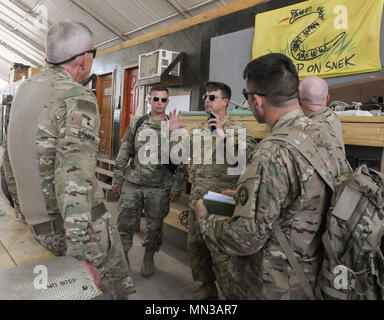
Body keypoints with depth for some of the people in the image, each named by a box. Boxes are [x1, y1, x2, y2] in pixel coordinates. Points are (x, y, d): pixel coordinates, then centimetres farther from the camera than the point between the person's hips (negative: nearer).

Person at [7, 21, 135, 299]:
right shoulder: (78, 98, -19)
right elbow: (75, 179, -29)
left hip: (39, 223, 8)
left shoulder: (25, 90, 9)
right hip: (79, 222, -8)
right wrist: (80, 254, -28)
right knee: (117, 286, 9)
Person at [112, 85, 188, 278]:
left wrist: (176, 188, -5)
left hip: (159, 187, -1)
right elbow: (123, 154, 9)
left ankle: (149, 257, 33)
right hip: (132, 183, 2)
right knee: (125, 222, 7)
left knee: (154, 225, 11)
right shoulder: (136, 125, 6)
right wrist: (117, 178, 6)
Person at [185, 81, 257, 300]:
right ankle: (208, 287, 38)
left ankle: (231, 294, 19)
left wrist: (223, 135, -27)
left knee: (220, 253, -3)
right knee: (195, 245, 18)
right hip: (197, 198, 8)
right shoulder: (198, 129, 14)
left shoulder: (237, 128, -7)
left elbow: (251, 155, -24)